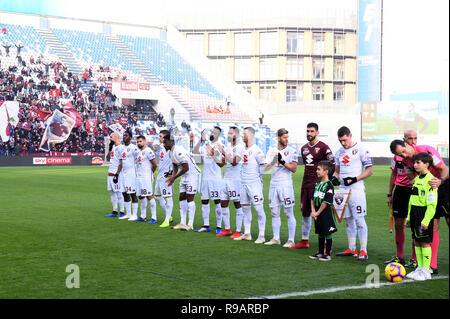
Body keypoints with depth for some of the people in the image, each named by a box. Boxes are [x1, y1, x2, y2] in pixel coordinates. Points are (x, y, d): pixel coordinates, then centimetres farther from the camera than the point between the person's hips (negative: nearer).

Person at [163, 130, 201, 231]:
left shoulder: (179, 151, -24)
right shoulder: (171, 152, 7)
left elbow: (186, 168, -25)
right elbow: (175, 166, 17)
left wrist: (174, 177, -19)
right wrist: (172, 176, -1)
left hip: (193, 174, -10)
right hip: (184, 176, 10)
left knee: (189, 198, -8)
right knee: (182, 197, 8)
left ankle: (190, 224, -3)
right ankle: (182, 223, 13)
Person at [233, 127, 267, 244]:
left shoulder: (256, 150, -13)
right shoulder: (244, 150, 13)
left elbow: (263, 165, -13)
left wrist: (258, 177, -4)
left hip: (254, 183, -9)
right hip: (243, 183, 9)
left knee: (258, 208, -6)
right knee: (245, 208, 13)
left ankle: (261, 236, -3)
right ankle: (247, 234, 22)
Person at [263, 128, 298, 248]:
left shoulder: (292, 151, -2)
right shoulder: (272, 151, 11)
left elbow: (294, 168, -9)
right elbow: (266, 167, 8)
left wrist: (282, 162, -19)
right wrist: (272, 162, -11)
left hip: (285, 184, -5)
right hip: (273, 183, 5)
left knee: (289, 213, -4)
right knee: (274, 212, 9)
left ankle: (291, 240, 0)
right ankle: (276, 238, 19)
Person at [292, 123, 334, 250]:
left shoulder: (323, 147, -9)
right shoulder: (304, 148, 13)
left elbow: (333, 165, -8)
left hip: (317, 184, -8)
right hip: (305, 184, 8)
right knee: (304, 212, 12)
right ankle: (304, 241, 22)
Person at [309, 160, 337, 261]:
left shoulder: (329, 185, -13)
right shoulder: (317, 184, 11)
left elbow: (326, 202, -16)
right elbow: (312, 199, 11)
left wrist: (317, 213, -12)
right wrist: (313, 211, -2)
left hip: (326, 213, -8)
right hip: (317, 214, 8)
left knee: (327, 233, 0)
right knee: (320, 233, 15)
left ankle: (328, 254, 6)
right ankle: (320, 253, 24)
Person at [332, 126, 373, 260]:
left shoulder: (361, 150, -6)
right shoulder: (339, 152, 14)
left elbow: (369, 171, -6)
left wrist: (354, 179, -17)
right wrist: (334, 177, 2)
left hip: (356, 189, -7)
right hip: (343, 189, 7)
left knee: (359, 219, -9)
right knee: (348, 220, 11)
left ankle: (363, 251, -6)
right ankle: (352, 249, 19)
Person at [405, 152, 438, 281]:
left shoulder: (430, 180, -13)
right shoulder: (417, 179, 14)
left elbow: (432, 204, -17)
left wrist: (426, 220, -21)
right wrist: (408, 217, 18)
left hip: (425, 213, -8)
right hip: (415, 212, 8)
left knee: (425, 242, -3)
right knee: (417, 241, 11)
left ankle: (426, 271, 4)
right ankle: (419, 268, 20)